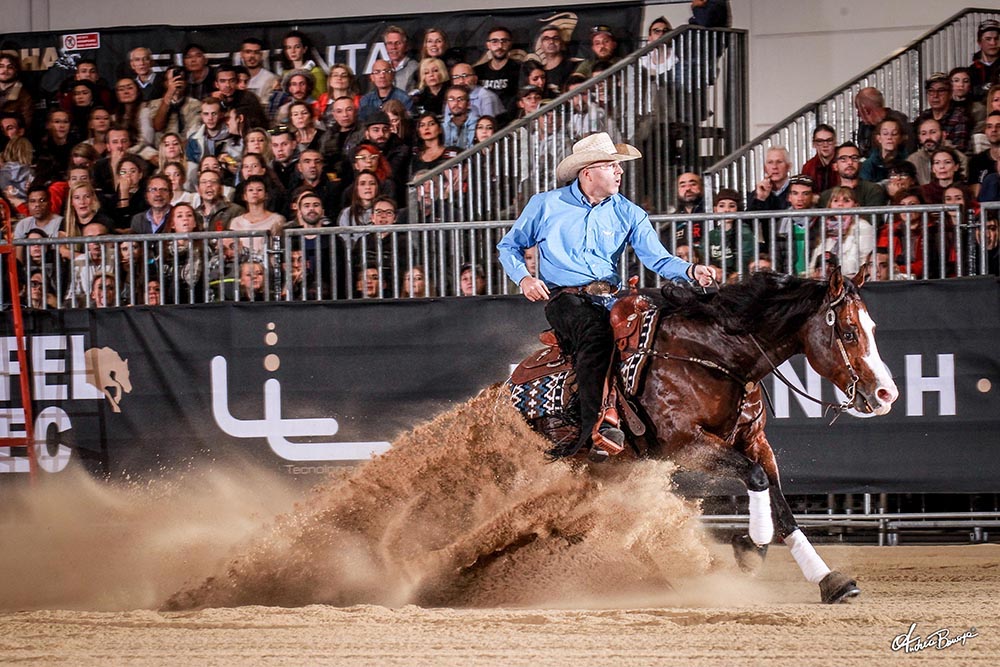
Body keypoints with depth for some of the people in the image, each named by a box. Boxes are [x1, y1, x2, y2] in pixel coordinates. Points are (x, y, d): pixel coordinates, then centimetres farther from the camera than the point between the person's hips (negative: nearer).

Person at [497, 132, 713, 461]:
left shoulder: (628, 213, 13)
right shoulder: (545, 205, 7)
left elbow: (657, 258, 3)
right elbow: (509, 246, 18)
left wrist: (690, 270, -17)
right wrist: (523, 277, -3)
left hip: (609, 298, 4)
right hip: (563, 298, -4)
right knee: (594, 331, -37)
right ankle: (596, 429, -47)